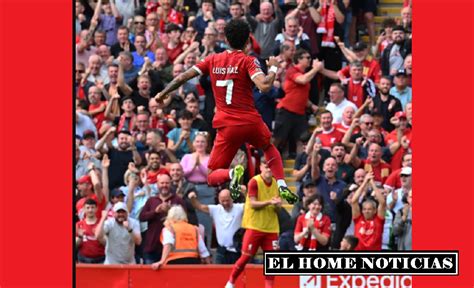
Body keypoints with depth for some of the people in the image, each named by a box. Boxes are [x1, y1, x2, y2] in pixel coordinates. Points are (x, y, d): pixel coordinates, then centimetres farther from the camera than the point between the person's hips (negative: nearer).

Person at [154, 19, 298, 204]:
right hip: (251, 122, 0)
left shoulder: (213, 60, 7)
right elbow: (264, 86, -19)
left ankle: (232, 174, -28)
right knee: (269, 148, 33)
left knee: (212, 177, 6)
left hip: (227, 126, 0)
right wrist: (273, 68, 0)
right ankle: (282, 187, 12)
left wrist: (163, 94, 22)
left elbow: (183, 77, 8)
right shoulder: (248, 61, -3)